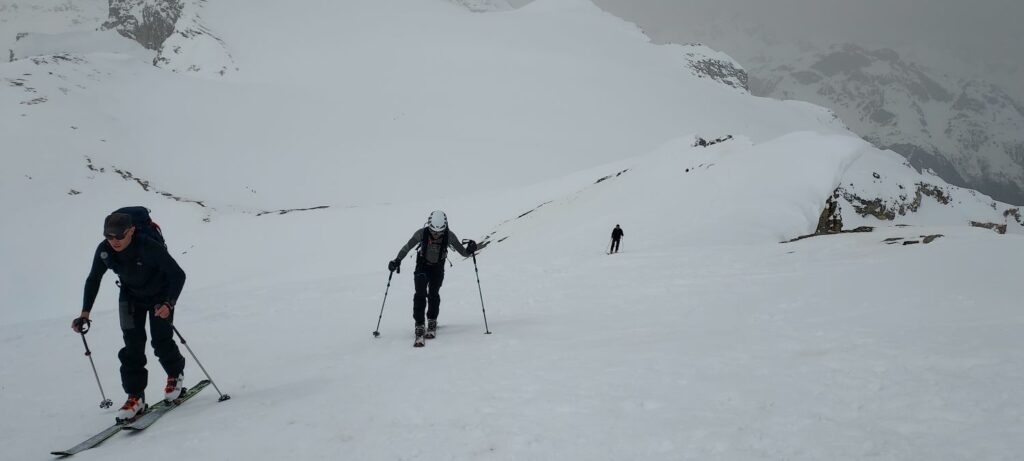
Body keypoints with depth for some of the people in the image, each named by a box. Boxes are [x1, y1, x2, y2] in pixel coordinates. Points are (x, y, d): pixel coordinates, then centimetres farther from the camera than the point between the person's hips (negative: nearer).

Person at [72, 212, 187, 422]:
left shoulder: (149, 247, -35)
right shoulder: (104, 251, -21)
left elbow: (178, 275, -29)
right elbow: (93, 281, -3)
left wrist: (168, 304, -41)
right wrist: (85, 313, -8)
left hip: (160, 295, -3)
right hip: (131, 297, 4)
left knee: (161, 341, -7)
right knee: (132, 345, -7)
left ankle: (176, 374, 23)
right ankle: (136, 396, -1)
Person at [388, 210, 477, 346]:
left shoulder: (449, 236, -23)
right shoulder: (422, 233, -24)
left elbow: (462, 252, -17)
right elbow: (407, 247, -13)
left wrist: (469, 250, -38)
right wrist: (397, 260, -23)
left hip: (438, 268, 1)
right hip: (422, 266, -1)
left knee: (433, 294, -4)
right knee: (420, 294, -14)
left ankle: (432, 323, 18)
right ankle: (419, 326, -10)